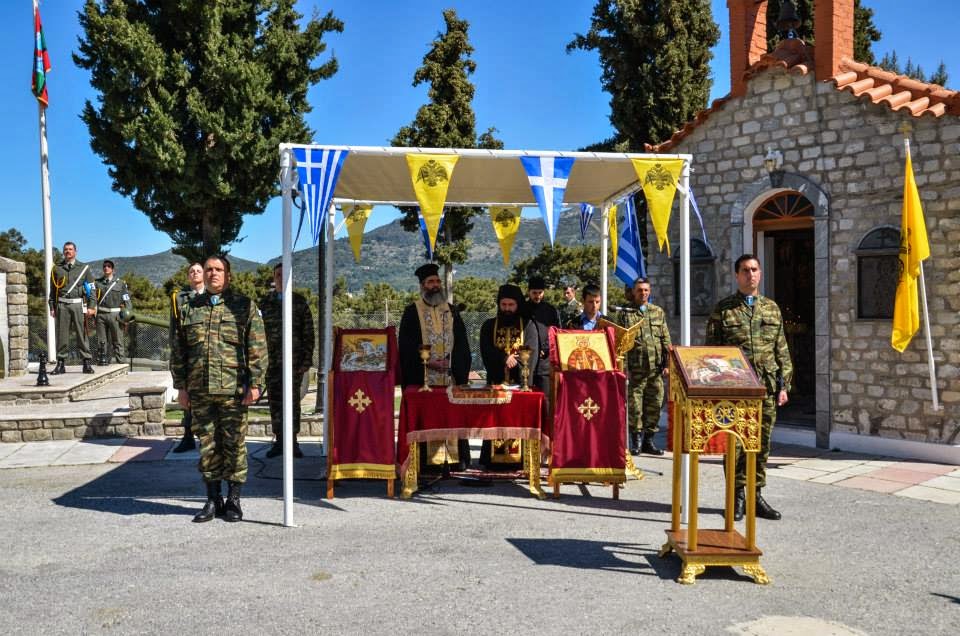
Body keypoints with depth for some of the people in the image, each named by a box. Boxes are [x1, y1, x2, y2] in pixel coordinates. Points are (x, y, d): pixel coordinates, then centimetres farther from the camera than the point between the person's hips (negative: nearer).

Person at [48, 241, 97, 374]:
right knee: (62, 335, 2)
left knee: (82, 334, -3)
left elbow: (92, 288, 5)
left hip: (79, 304, -2)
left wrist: (91, 306, -4)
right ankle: (61, 364, 7)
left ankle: (87, 363, 0)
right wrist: (52, 307, 7)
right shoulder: (57, 269, 13)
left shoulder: (84, 268, 8)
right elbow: (52, 289, 15)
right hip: (62, 305, 2)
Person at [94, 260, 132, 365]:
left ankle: (120, 360, 2)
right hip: (101, 314, 1)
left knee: (117, 340, -1)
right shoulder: (97, 283, 12)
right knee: (102, 340, 2)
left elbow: (127, 300, 8)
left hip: (115, 314, -1)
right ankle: (102, 359, 7)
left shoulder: (120, 283, 10)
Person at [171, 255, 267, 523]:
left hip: (233, 390, -3)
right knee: (207, 446, 8)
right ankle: (213, 499, 19)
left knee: (234, 445, 2)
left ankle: (233, 500, 14)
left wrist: (255, 384, -8)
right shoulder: (190, 309, 13)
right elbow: (179, 351, 14)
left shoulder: (244, 307, 4)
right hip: (199, 392, 3)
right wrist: (181, 386, 8)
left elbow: (257, 348, -1)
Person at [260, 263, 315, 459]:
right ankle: (279, 441, 12)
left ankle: (293, 441, 7)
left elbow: (308, 332, 3)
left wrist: (307, 360, -3)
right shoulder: (265, 303, 10)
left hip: (294, 360, -2)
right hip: (271, 360, 2)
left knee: (293, 399, -1)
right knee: (274, 400, 3)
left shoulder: (299, 302, 5)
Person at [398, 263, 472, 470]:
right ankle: (425, 460, 0)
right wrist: (428, 363, -13)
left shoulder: (451, 311, 15)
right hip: (422, 378, -3)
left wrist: (461, 372, -1)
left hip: (451, 378, 3)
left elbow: (462, 344, 13)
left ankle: (457, 459, 4)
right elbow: (406, 346, -2)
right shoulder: (412, 312, 4)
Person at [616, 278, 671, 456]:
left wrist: (667, 363, 6)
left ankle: (648, 439, 15)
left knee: (655, 404, 4)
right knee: (634, 404, -2)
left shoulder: (659, 312, 14)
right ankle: (636, 440, 10)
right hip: (635, 368, -3)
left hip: (656, 367, 3)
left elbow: (666, 340, 14)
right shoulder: (624, 313, 5)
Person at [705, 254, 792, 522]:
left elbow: (782, 351, 13)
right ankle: (737, 495, 11)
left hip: (766, 388, 3)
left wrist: (784, 385, 7)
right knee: (735, 442, -1)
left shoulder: (772, 308, 13)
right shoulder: (723, 309, 2)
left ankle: (756, 494, 18)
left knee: (762, 443, 7)